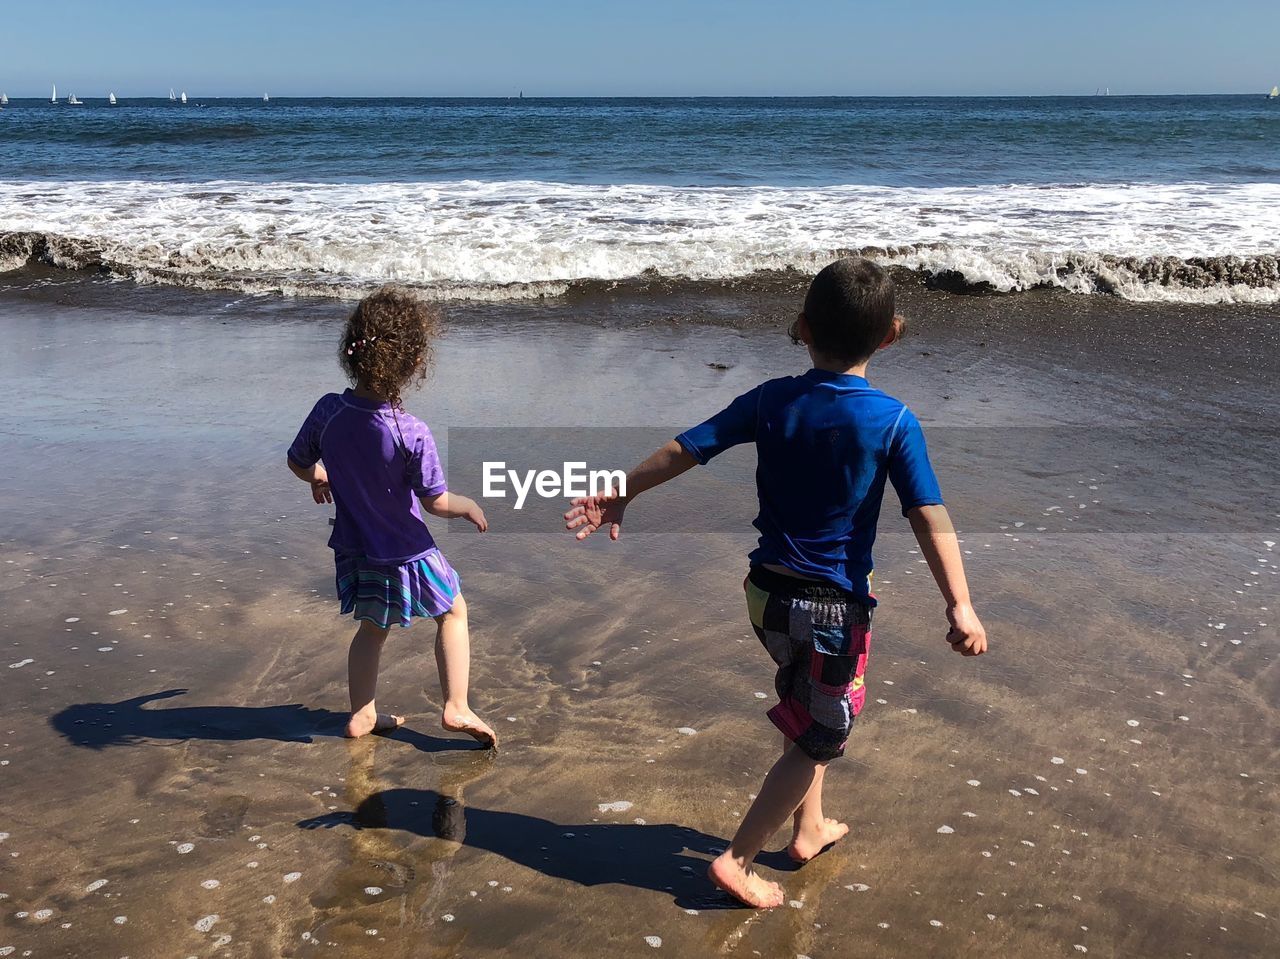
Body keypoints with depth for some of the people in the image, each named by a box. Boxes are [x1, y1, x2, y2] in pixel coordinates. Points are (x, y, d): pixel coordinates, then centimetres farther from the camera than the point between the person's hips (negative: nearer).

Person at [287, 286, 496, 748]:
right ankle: (456, 707, 16)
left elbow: (298, 462, 3)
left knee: (372, 628, 25)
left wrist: (320, 478, 25)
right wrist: (470, 507, 1)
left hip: (354, 549, 5)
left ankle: (362, 715, 34)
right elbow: (437, 502, -20)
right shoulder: (412, 435, -28)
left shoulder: (328, 411, -13)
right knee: (453, 612, 18)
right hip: (404, 550, -5)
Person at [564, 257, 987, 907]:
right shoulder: (894, 421, -13)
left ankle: (809, 828, 42)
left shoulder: (772, 401, -4)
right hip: (835, 605, -5)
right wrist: (961, 608, -19)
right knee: (817, 738, 11)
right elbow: (929, 518, -18)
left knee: (805, 710, 28)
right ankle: (737, 860, 9)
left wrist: (618, 496, 10)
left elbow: (682, 451, -2)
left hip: (768, 590, 5)